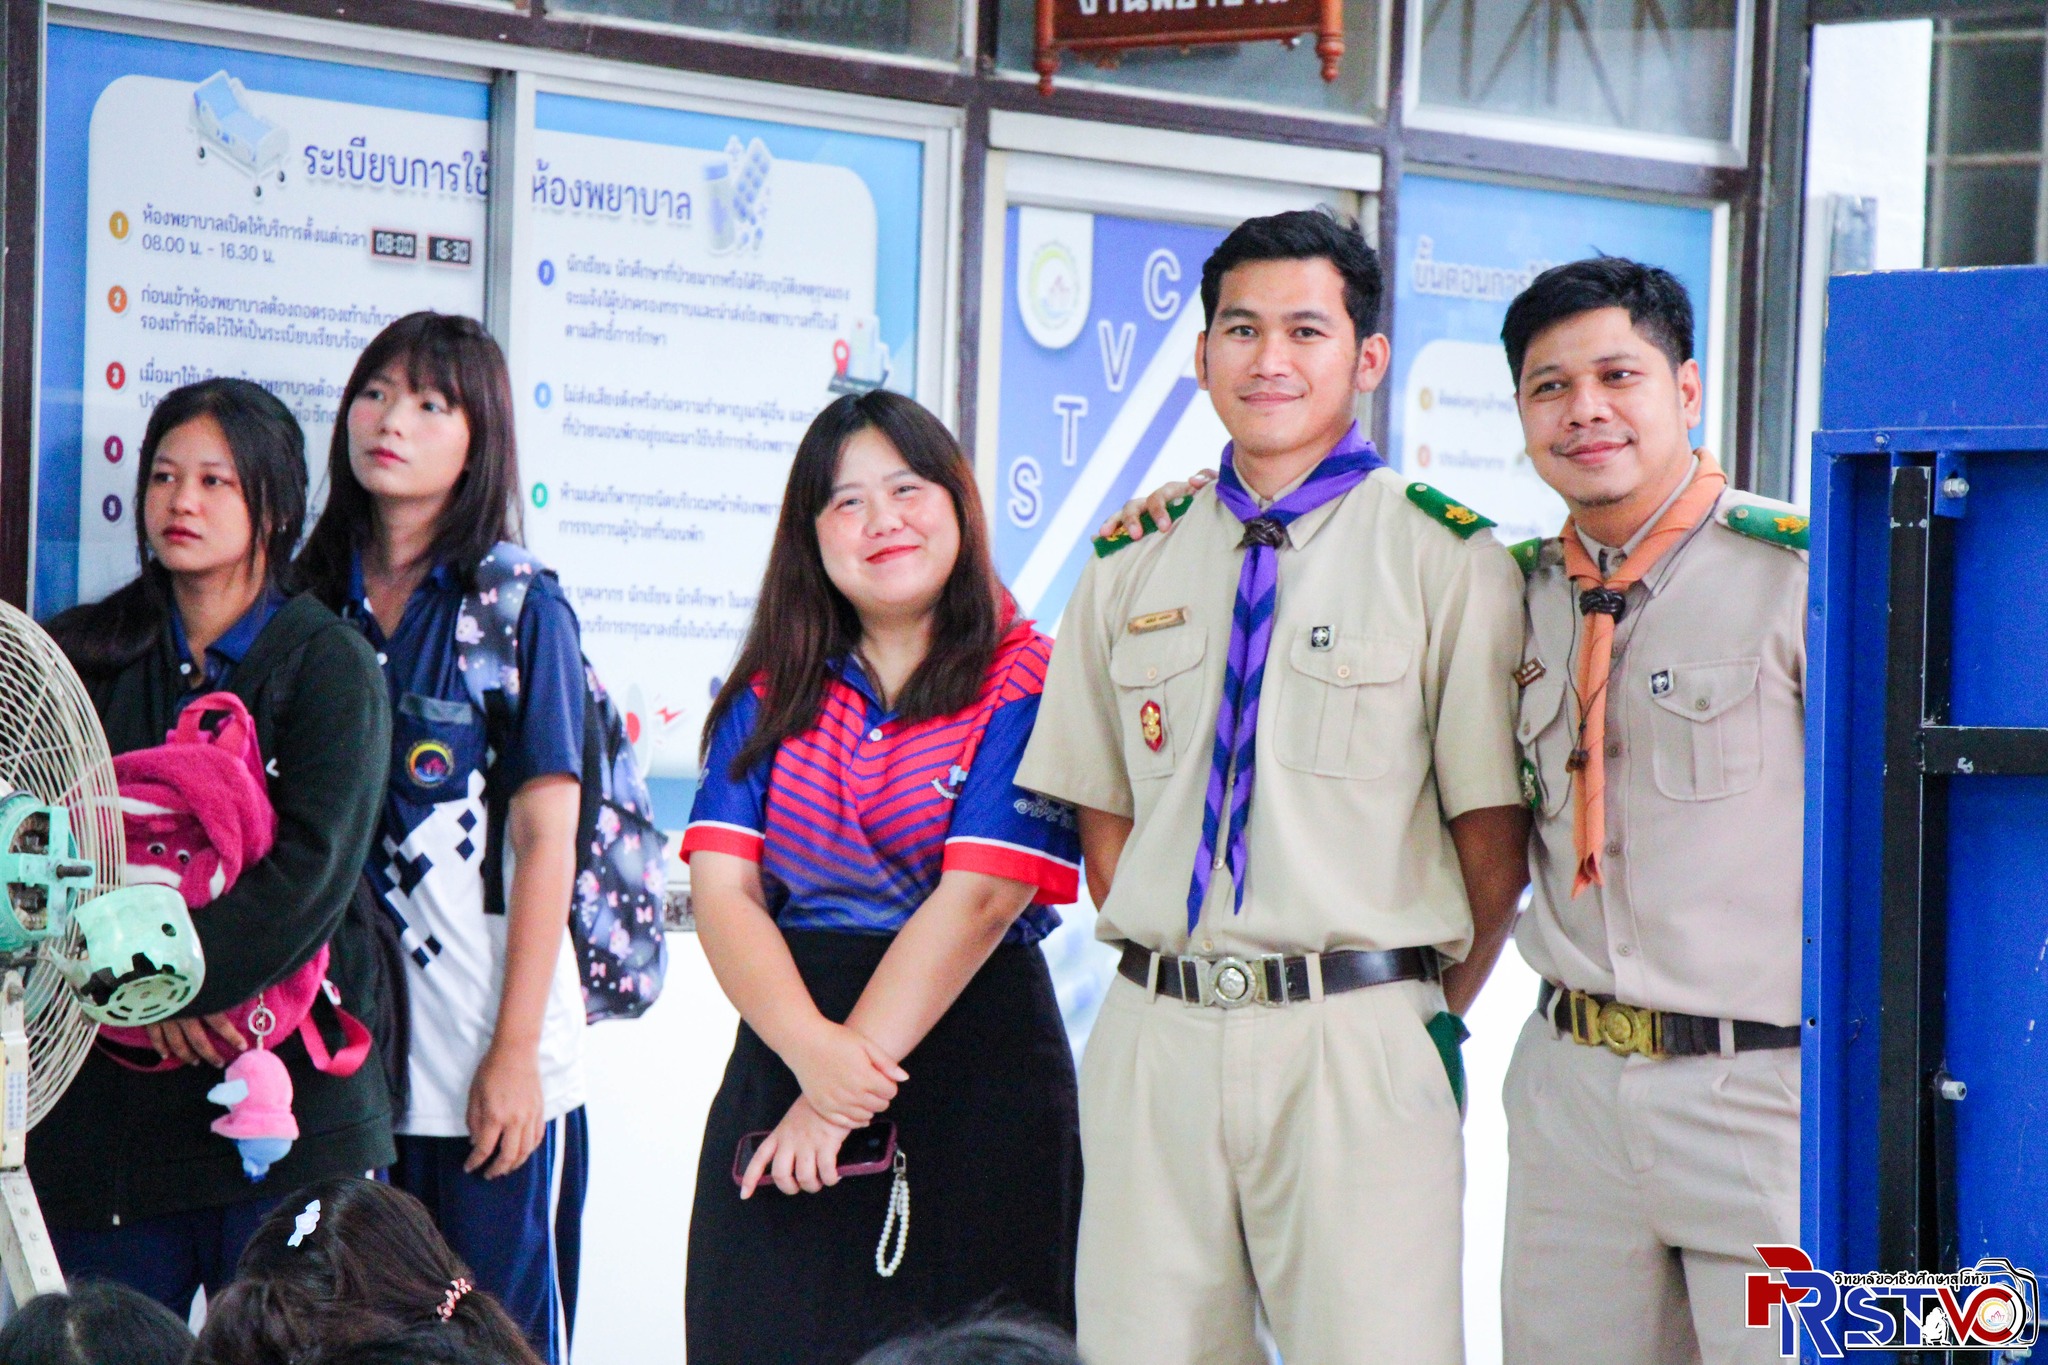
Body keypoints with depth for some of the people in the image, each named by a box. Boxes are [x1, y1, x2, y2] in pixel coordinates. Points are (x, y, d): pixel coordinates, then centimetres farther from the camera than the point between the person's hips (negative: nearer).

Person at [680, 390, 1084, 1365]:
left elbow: (977, 900, -11)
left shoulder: (1025, 685, -2)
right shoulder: (771, 691, 12)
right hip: (779, 1056, 4)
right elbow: (721, 886, 1)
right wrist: (811, 1049, -17)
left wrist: (843, 1087, -16)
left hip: (976, 1073, -4)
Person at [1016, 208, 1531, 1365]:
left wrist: (1433, 1016, 4)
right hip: (1154, 1040, 4)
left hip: (1361, 1046, -4)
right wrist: (1180, 982, 7)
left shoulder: (1447, 559, -1)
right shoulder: (1133, 566, 13)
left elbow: (1494, 837, 1)